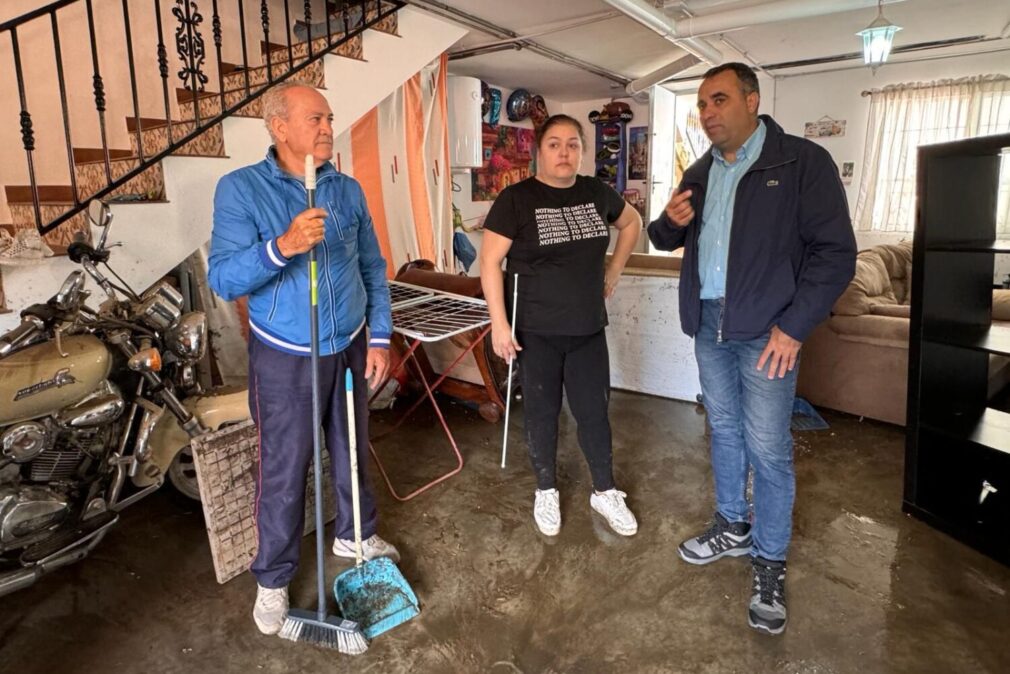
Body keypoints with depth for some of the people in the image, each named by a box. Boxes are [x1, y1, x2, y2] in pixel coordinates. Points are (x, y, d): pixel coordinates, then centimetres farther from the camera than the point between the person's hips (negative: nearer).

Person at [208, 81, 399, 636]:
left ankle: (355, 535, 43)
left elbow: (373, 268, 7)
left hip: (350, 348, 4)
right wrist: (281, 246, -35)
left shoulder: (348, 190, 2)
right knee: (284, 470, 7)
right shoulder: (240, 188, -11)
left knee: (352, 451, 19)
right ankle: (274, 579, 28)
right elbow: (223, 279, -18)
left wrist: (379, 338, 2)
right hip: (284, 357, -4)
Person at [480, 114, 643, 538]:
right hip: (536, 331, -3)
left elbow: (632, 223, 22)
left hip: (588, 329, 4)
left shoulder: (597, 194, 4)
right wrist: (499, 323, -17)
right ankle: (546, 492, 30)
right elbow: (489, 261, -12)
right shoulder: (516, 199, -9)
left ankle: (605, 492, 29)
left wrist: (613, 274, 13)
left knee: (594, 410, 10)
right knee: (542, 412, 10)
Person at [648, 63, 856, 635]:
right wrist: (671, 222, -5)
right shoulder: (699, 173, 11)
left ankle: (771, 562, 16)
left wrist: (793, 327, -16)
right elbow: (666, 240, 19)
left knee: (768, 448, -1)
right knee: (724, 430, 16)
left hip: (766, 330, -6)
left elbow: (836, 253, -11)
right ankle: (734, 527, 34)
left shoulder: (803, 162, -8)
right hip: (709, 325, 6)